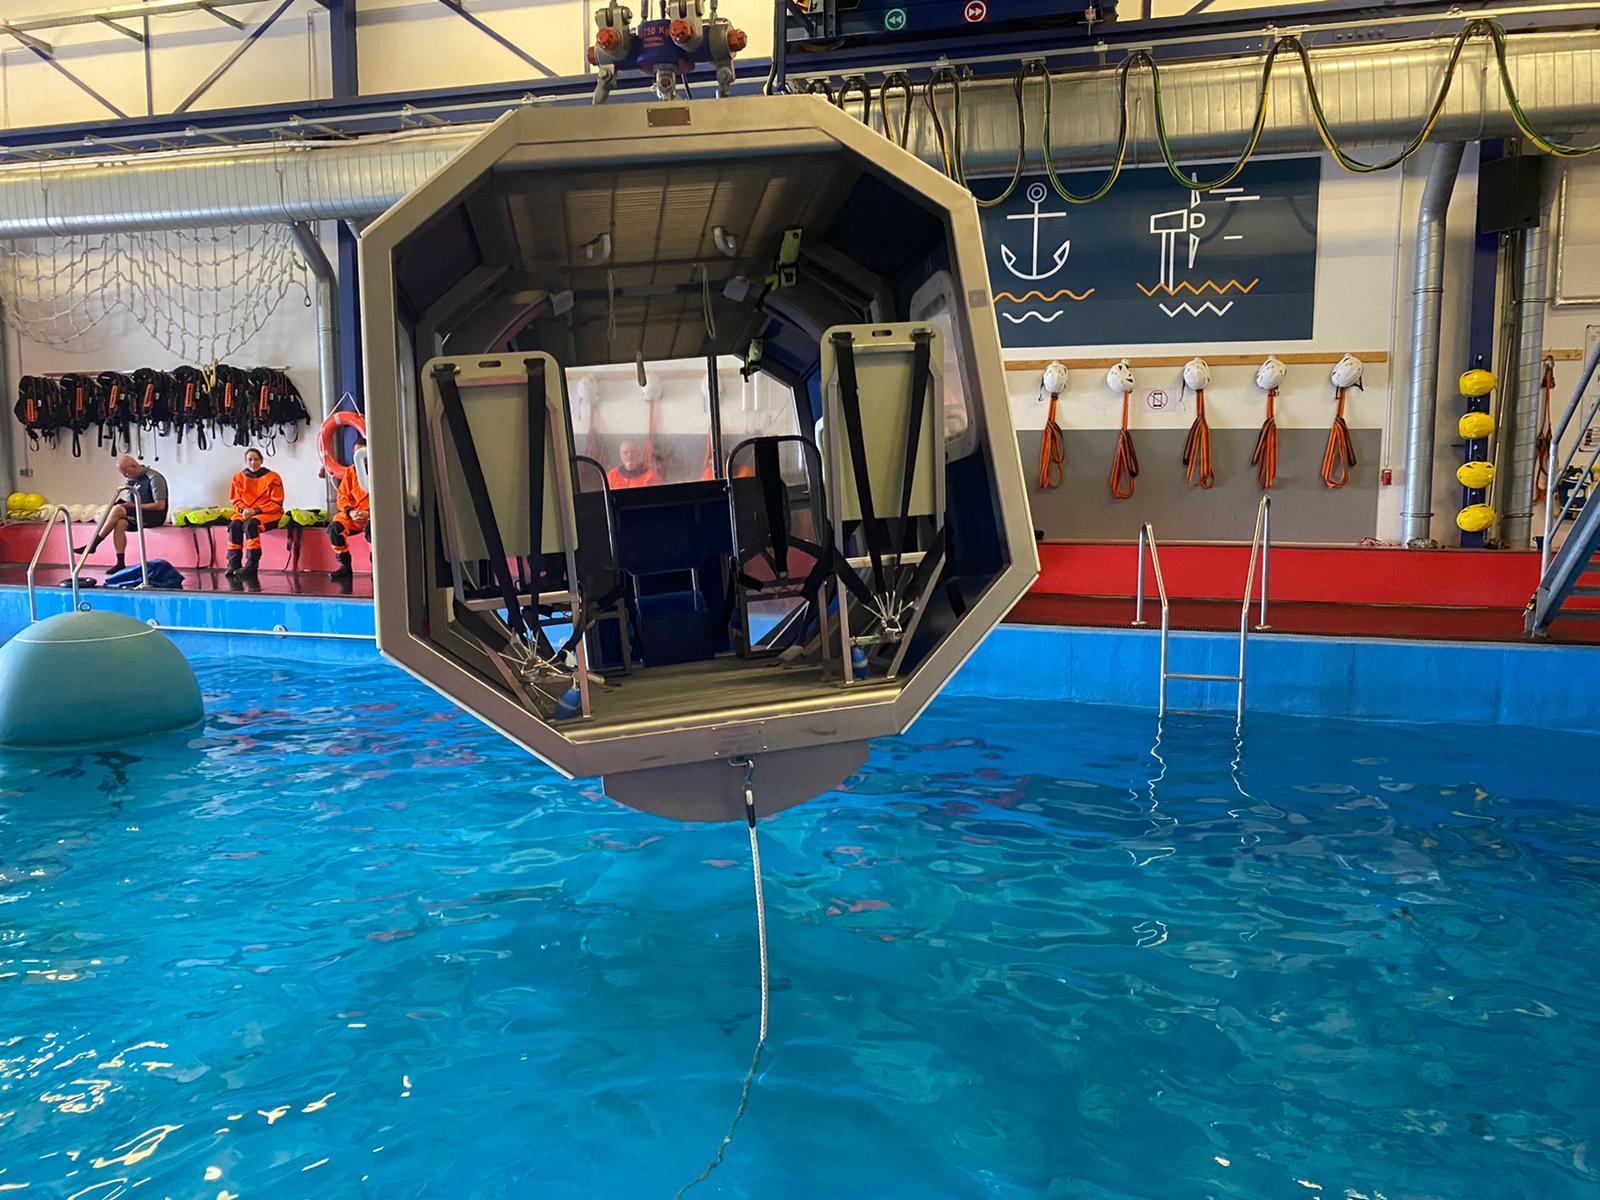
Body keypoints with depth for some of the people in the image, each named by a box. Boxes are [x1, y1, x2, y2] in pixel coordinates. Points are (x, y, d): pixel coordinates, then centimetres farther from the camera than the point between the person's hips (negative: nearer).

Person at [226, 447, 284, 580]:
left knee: (250, 524, -34)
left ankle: (251, 564, -31)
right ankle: (233, 564, -23)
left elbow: (276, 503, -5)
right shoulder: (239, 477, 11)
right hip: (245, 513, 4)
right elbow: (236, 500, 11)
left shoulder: (273, 477, -1)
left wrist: (256, 511, -16)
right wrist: (243, 510, -12)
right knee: (234, 525, -28)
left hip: (268, 513, -4)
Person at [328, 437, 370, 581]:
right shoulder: (350, 471, 13)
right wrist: (350, 512, -12)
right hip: (353, 515, 4)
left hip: (374, 515, -4)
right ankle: (345, 566, -11)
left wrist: (369, 513, -20)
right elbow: (343, 497, 9)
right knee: (334, 527, -25)